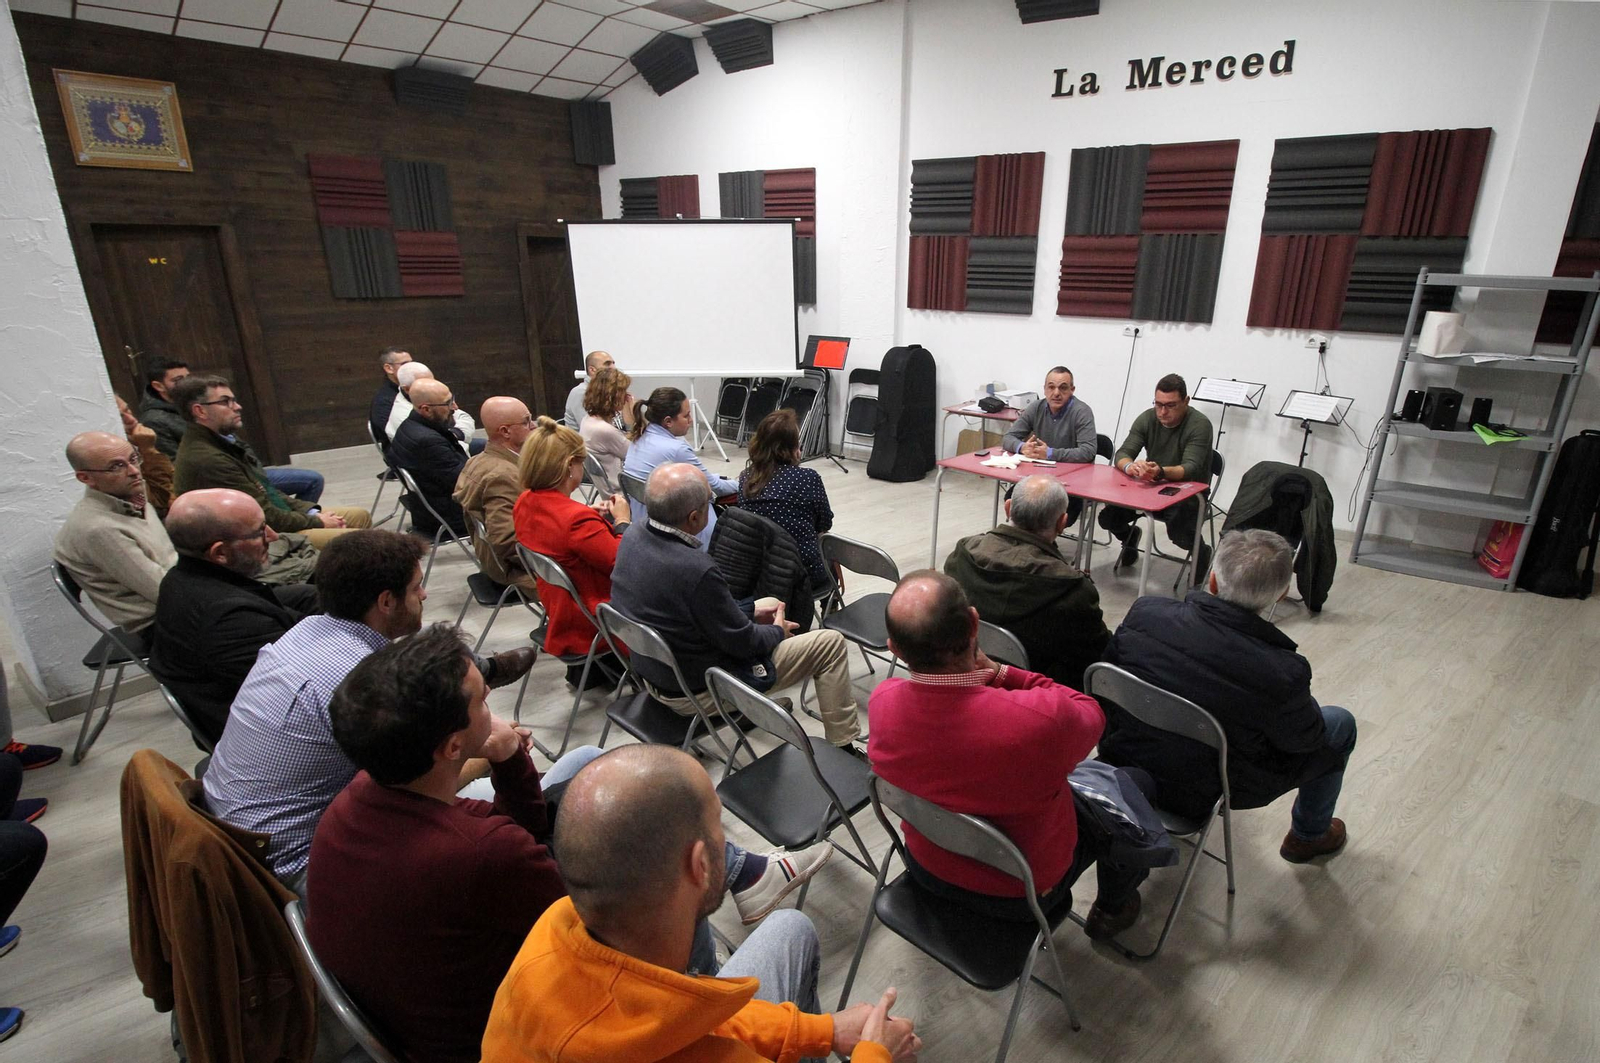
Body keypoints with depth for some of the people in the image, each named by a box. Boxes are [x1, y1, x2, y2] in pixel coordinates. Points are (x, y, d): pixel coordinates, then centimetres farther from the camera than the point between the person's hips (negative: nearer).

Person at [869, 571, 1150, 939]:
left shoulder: (883, 701, -25)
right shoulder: (1042, 718, -41)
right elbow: (1091, 714, -16)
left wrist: (986, 676, -20)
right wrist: (999, 671, -25)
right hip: (1022, 892, -4)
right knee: (1135, 783, 18)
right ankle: (1112, 909, 44)